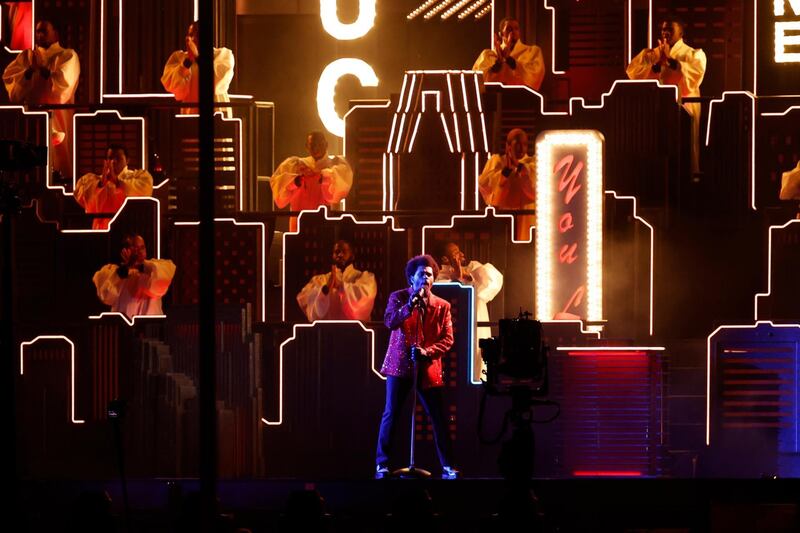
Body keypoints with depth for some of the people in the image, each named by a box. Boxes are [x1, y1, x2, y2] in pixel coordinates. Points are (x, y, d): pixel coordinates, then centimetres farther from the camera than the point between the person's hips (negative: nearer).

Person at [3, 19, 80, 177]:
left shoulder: (68, 56, 4)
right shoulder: (26, 56, 17)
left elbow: (63, 82, -11)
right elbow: (8, 76, 4)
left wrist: (42, 68, -7)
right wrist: (30, 69, -10)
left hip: (56, 118, -3)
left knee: (57, 157, -10)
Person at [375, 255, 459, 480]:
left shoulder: (442, 306, 5)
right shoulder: (398, 298, 2)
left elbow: (447, 338, 2)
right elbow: (389, 322, -14)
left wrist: (427, 351, -13)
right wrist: (410, 305, -23)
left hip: (428, 368, 1)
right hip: (400, 365, -1)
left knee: (438, 417, 1)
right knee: (390, 415, -4)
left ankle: (447, 466, 8)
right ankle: (382, 464, 1)